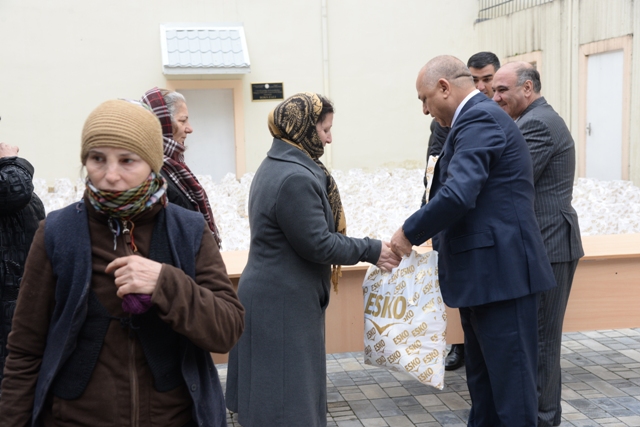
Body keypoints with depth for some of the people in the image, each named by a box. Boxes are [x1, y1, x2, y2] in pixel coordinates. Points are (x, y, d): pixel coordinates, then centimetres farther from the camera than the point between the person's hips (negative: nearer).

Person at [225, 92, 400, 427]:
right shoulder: (295, 178, -22)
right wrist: (371, 251, -9)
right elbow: (318, 244, -20)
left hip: (274, 297, 10)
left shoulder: (275, 166, 10)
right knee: (288, 398, 2)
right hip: (283, 306, -10)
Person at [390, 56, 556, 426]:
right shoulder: (480, 116, 17)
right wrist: (436, 235, 13)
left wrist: (410, 233, -14)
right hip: (483, 270, 10)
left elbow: (458, 194, -27)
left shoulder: (479, 118, -15)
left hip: (500, 271, -10)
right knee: (483, 377, 19)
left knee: (509, 381, 0)